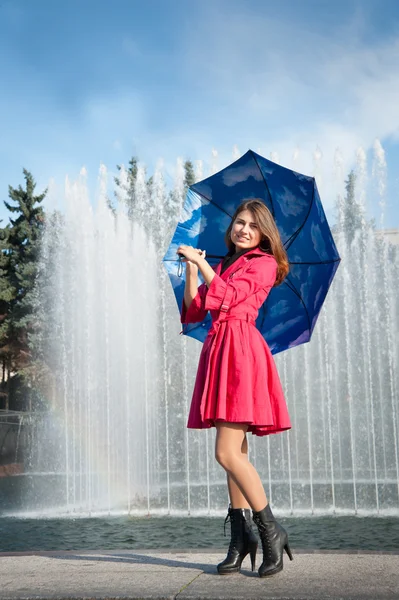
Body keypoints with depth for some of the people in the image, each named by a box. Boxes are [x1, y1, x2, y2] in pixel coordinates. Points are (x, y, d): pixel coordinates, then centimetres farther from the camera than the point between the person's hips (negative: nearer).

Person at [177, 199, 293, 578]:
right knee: (235, 453, 7)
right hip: (218, 349, 8)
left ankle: (271, 532, -4)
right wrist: (191, 271, 5)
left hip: (240, 352, -7)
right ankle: (241, 537, 11)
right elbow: (194, 311, 15)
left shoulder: (263, 263, 3)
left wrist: (202, 263, -5)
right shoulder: (224, 266, 24)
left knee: (227, 453, -14)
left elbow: (229, 296, -13)